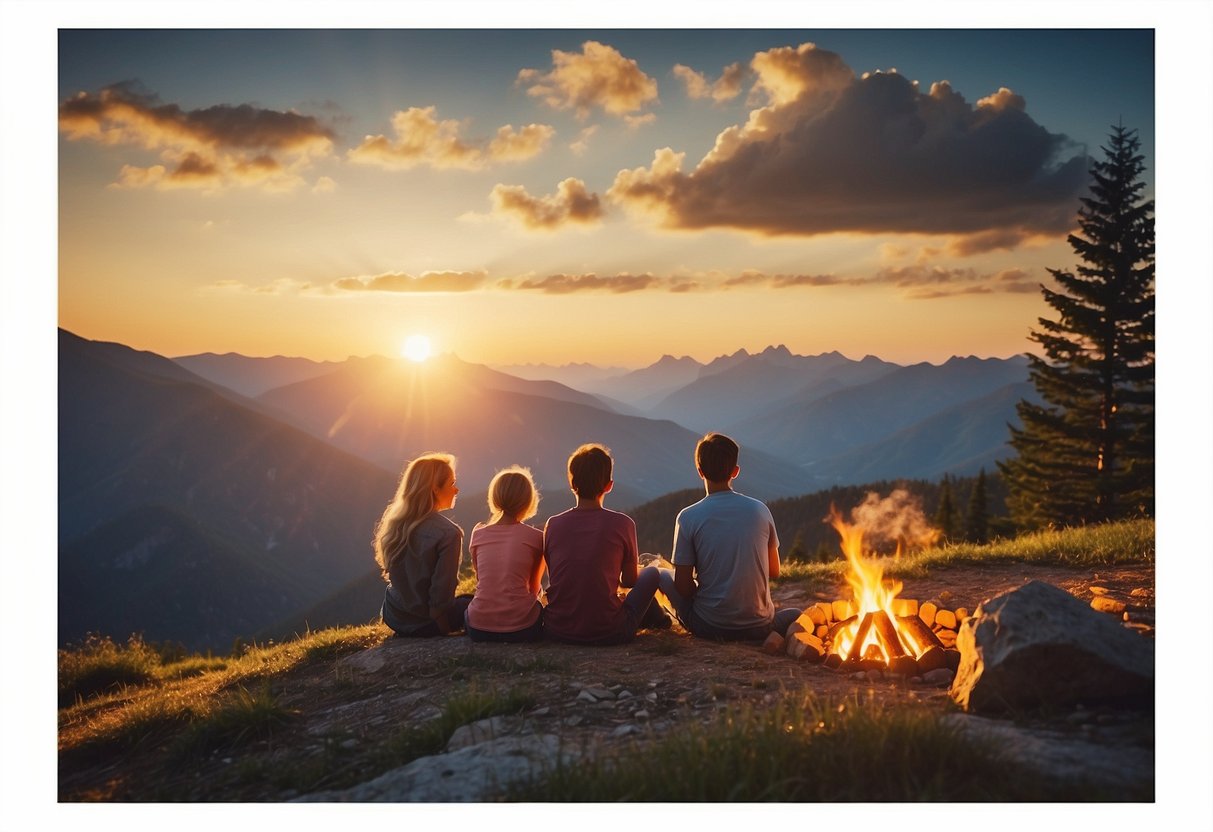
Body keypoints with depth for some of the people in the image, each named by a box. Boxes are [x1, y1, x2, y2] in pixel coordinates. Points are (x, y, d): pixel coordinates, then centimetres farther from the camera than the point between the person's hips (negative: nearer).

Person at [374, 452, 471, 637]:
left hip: (394, 618, 7)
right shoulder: (448, 533, -25)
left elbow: (390, 572, 8)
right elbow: (442, 591, -21)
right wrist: (442, 623, -3)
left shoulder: (393, 522, -3)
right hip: (425, 623, -7)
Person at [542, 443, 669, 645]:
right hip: (608, 633, -3)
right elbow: (630, 580, 4)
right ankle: (655, 618, 48)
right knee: (651, 572, 19)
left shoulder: (553, 525, -2)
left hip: (557, 631, 3)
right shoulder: (623, 524, -8)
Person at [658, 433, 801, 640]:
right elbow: (774, 572, 6)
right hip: (759, 627, 5)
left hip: (709, 627, -5)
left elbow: (683, 586, -10)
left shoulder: (688, 517, -12)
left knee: (664, 576, 20)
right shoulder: (760, 510, -4)